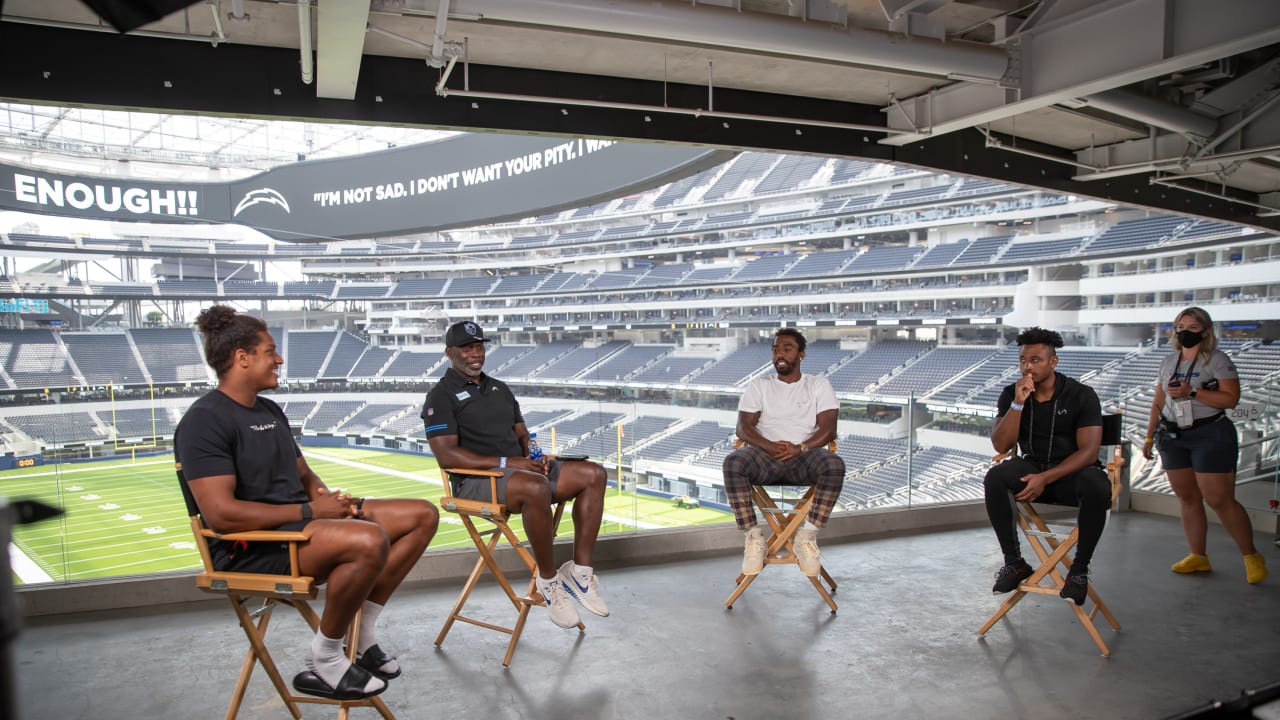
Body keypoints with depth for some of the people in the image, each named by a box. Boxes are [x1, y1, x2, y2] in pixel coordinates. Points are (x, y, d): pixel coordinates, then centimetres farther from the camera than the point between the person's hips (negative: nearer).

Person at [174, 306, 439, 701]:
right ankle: (324, 664, -13)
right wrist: (311, 511, -19)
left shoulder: (270, 410, 16)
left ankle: (364, 634, 7)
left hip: (297, 523, 10)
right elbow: (222, 514, -24)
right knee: (369, 541, -37)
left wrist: (329, 499, -2)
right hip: (249, 548, -9)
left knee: (423, 515, 1)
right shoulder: (205, 420, -14)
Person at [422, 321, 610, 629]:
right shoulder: (441, 396, -2)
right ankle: (549, 579, -19)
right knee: (536, 488, -39)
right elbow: (447, 455, -14)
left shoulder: (500, 389, 22)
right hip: (476, 481, -8)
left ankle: (580, 571, -11)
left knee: (593, 474, -11)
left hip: (521, 468, 8)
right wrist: (506, 462, -21)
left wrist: (535, 456, -2)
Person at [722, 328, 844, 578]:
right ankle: (754, 537, -22)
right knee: (732, 463, -33)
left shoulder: (819, 384, 15)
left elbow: (828, 429, 1)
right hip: (765, 454, 1)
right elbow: (743, 427, 4)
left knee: (835, 465, -35)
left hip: (805, 455, 0)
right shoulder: (759, 385, 16)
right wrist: (770, 446, -17)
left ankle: (807, 537, -23)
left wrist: (800, 447, -18)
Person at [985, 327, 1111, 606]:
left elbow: (1088, 451, -14)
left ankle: (1079, 569, -15)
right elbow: (1001, 445, -9)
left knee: (1097, 488, -37)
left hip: (1072, 470, -2)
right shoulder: (1011, 394, 0)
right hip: (1031, 466, 2)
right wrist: (1018, 403, -20)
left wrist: (1045, 478, -26)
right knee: (994, 478, -30)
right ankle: (1014, 562, -16)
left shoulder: (1081, 395, -8)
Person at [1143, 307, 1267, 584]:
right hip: (1173, 436, 6)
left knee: (1220, 500, -7)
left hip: (1211, 435, -6)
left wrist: (1192, 392, -21)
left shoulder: (1218, 359, -4)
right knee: (1187, 498, 7)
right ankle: (1198, 556, 14)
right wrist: (1150, 436, 14)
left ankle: (1252, 556, 9)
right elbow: (1158, 403, 16)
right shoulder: (1168, 361, 12)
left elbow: (1231, 398, -15)